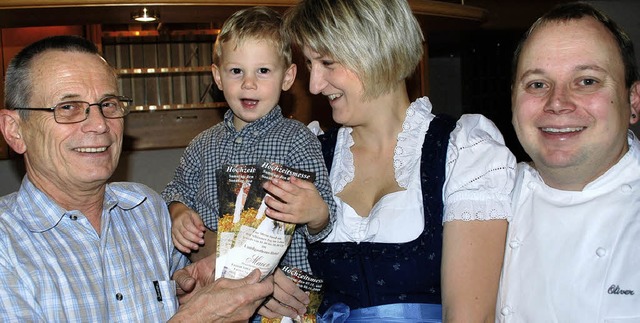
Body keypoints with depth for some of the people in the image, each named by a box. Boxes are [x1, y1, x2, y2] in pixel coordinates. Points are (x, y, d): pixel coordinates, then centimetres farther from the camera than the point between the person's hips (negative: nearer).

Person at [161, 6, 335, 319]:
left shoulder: (297, 139, -2)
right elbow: (179, 189, 27)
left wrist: (317, 214, -29)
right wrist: (179, 213, 4)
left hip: (283, 280, -3)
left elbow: (322, 224, -5)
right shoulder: (203, 145, 12)